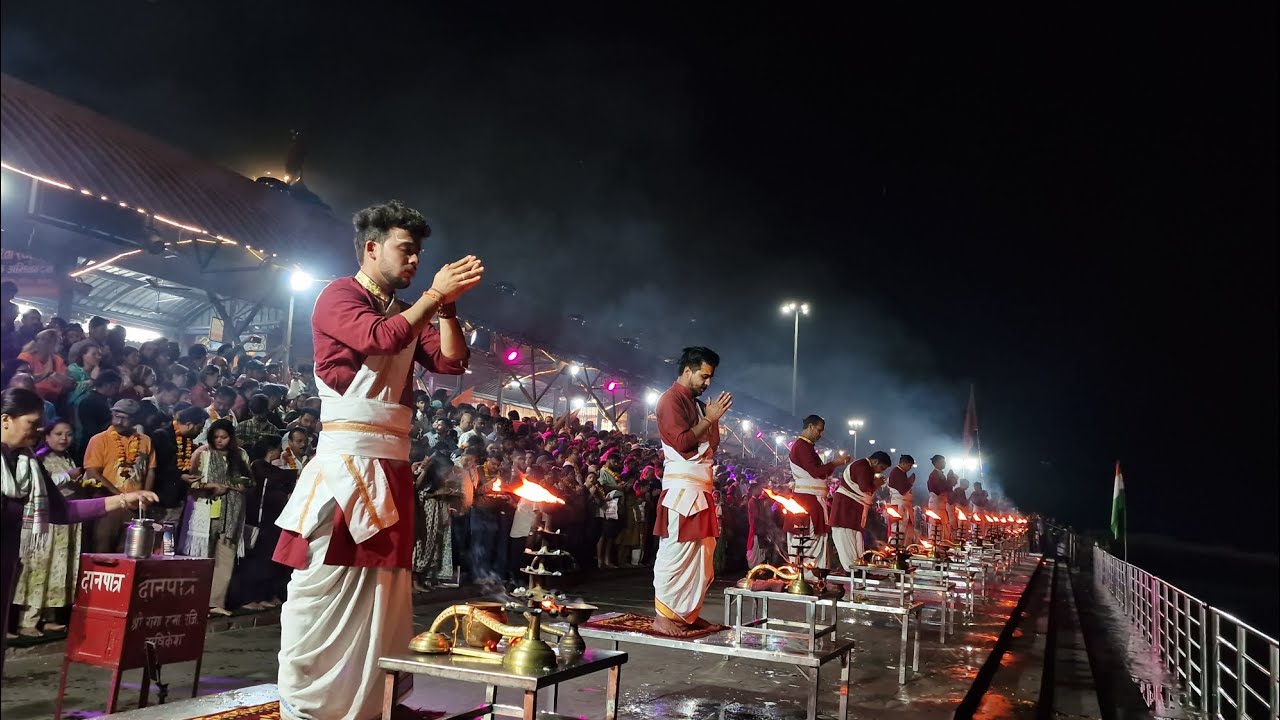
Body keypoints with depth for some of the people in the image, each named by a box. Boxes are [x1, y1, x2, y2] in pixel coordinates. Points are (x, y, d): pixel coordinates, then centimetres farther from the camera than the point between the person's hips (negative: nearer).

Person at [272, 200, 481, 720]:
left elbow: (452, 362, 11)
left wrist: (447, 305, 1)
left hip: (392, 469, 8)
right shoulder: (338, 296, -1)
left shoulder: (406, 313, 21)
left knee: (383, 593, 9)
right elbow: (380, 338, -20)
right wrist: (434, 295, -11)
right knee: (324, 587, -5)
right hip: (344, 464, -8)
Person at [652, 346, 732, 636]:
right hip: (682, 487, -9)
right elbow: (682, 441, -16)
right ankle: (663, 616, -1)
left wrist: (713, 418, 10)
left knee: (702, 553, 10)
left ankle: (689, 613, 18)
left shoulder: (695, 404, 20)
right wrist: (709, 418, -10)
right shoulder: (671, 399, -7)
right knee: (676, 553, -7)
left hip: (701, 488, 9)